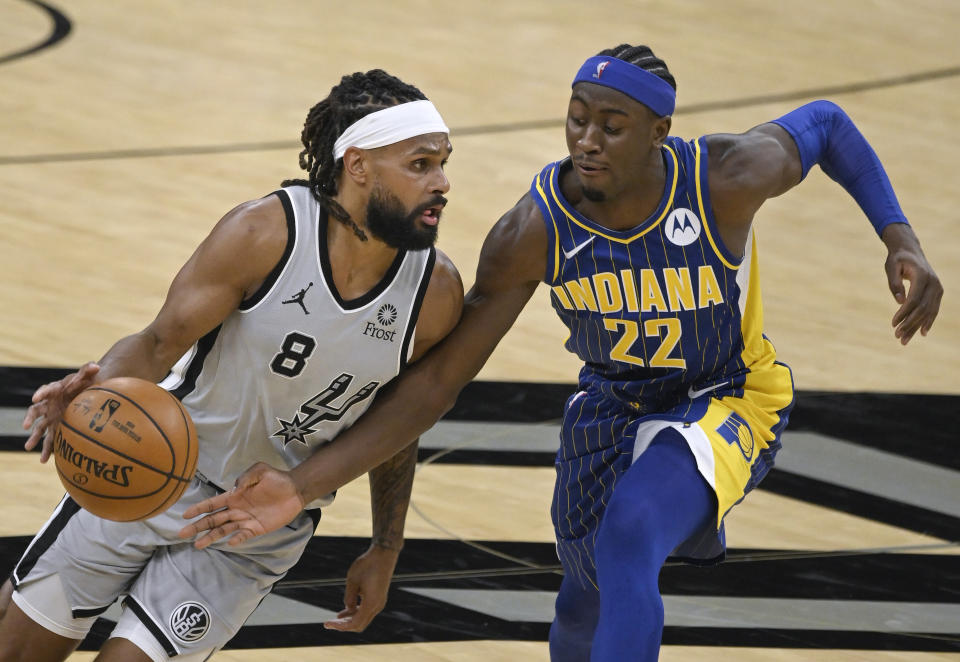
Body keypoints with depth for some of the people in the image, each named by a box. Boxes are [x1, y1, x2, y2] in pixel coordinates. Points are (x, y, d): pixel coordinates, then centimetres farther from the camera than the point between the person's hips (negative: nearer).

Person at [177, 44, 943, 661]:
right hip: (611, 405, 4)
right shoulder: (533, 232, -26)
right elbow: (435, 384, -21)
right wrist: (305, 486, -30)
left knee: (627, 539, -31)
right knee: (588, 600, 20)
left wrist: (901, 240, -18)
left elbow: (824, 123, -6)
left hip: (728, 402, -4)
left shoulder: (728, 178, -30)